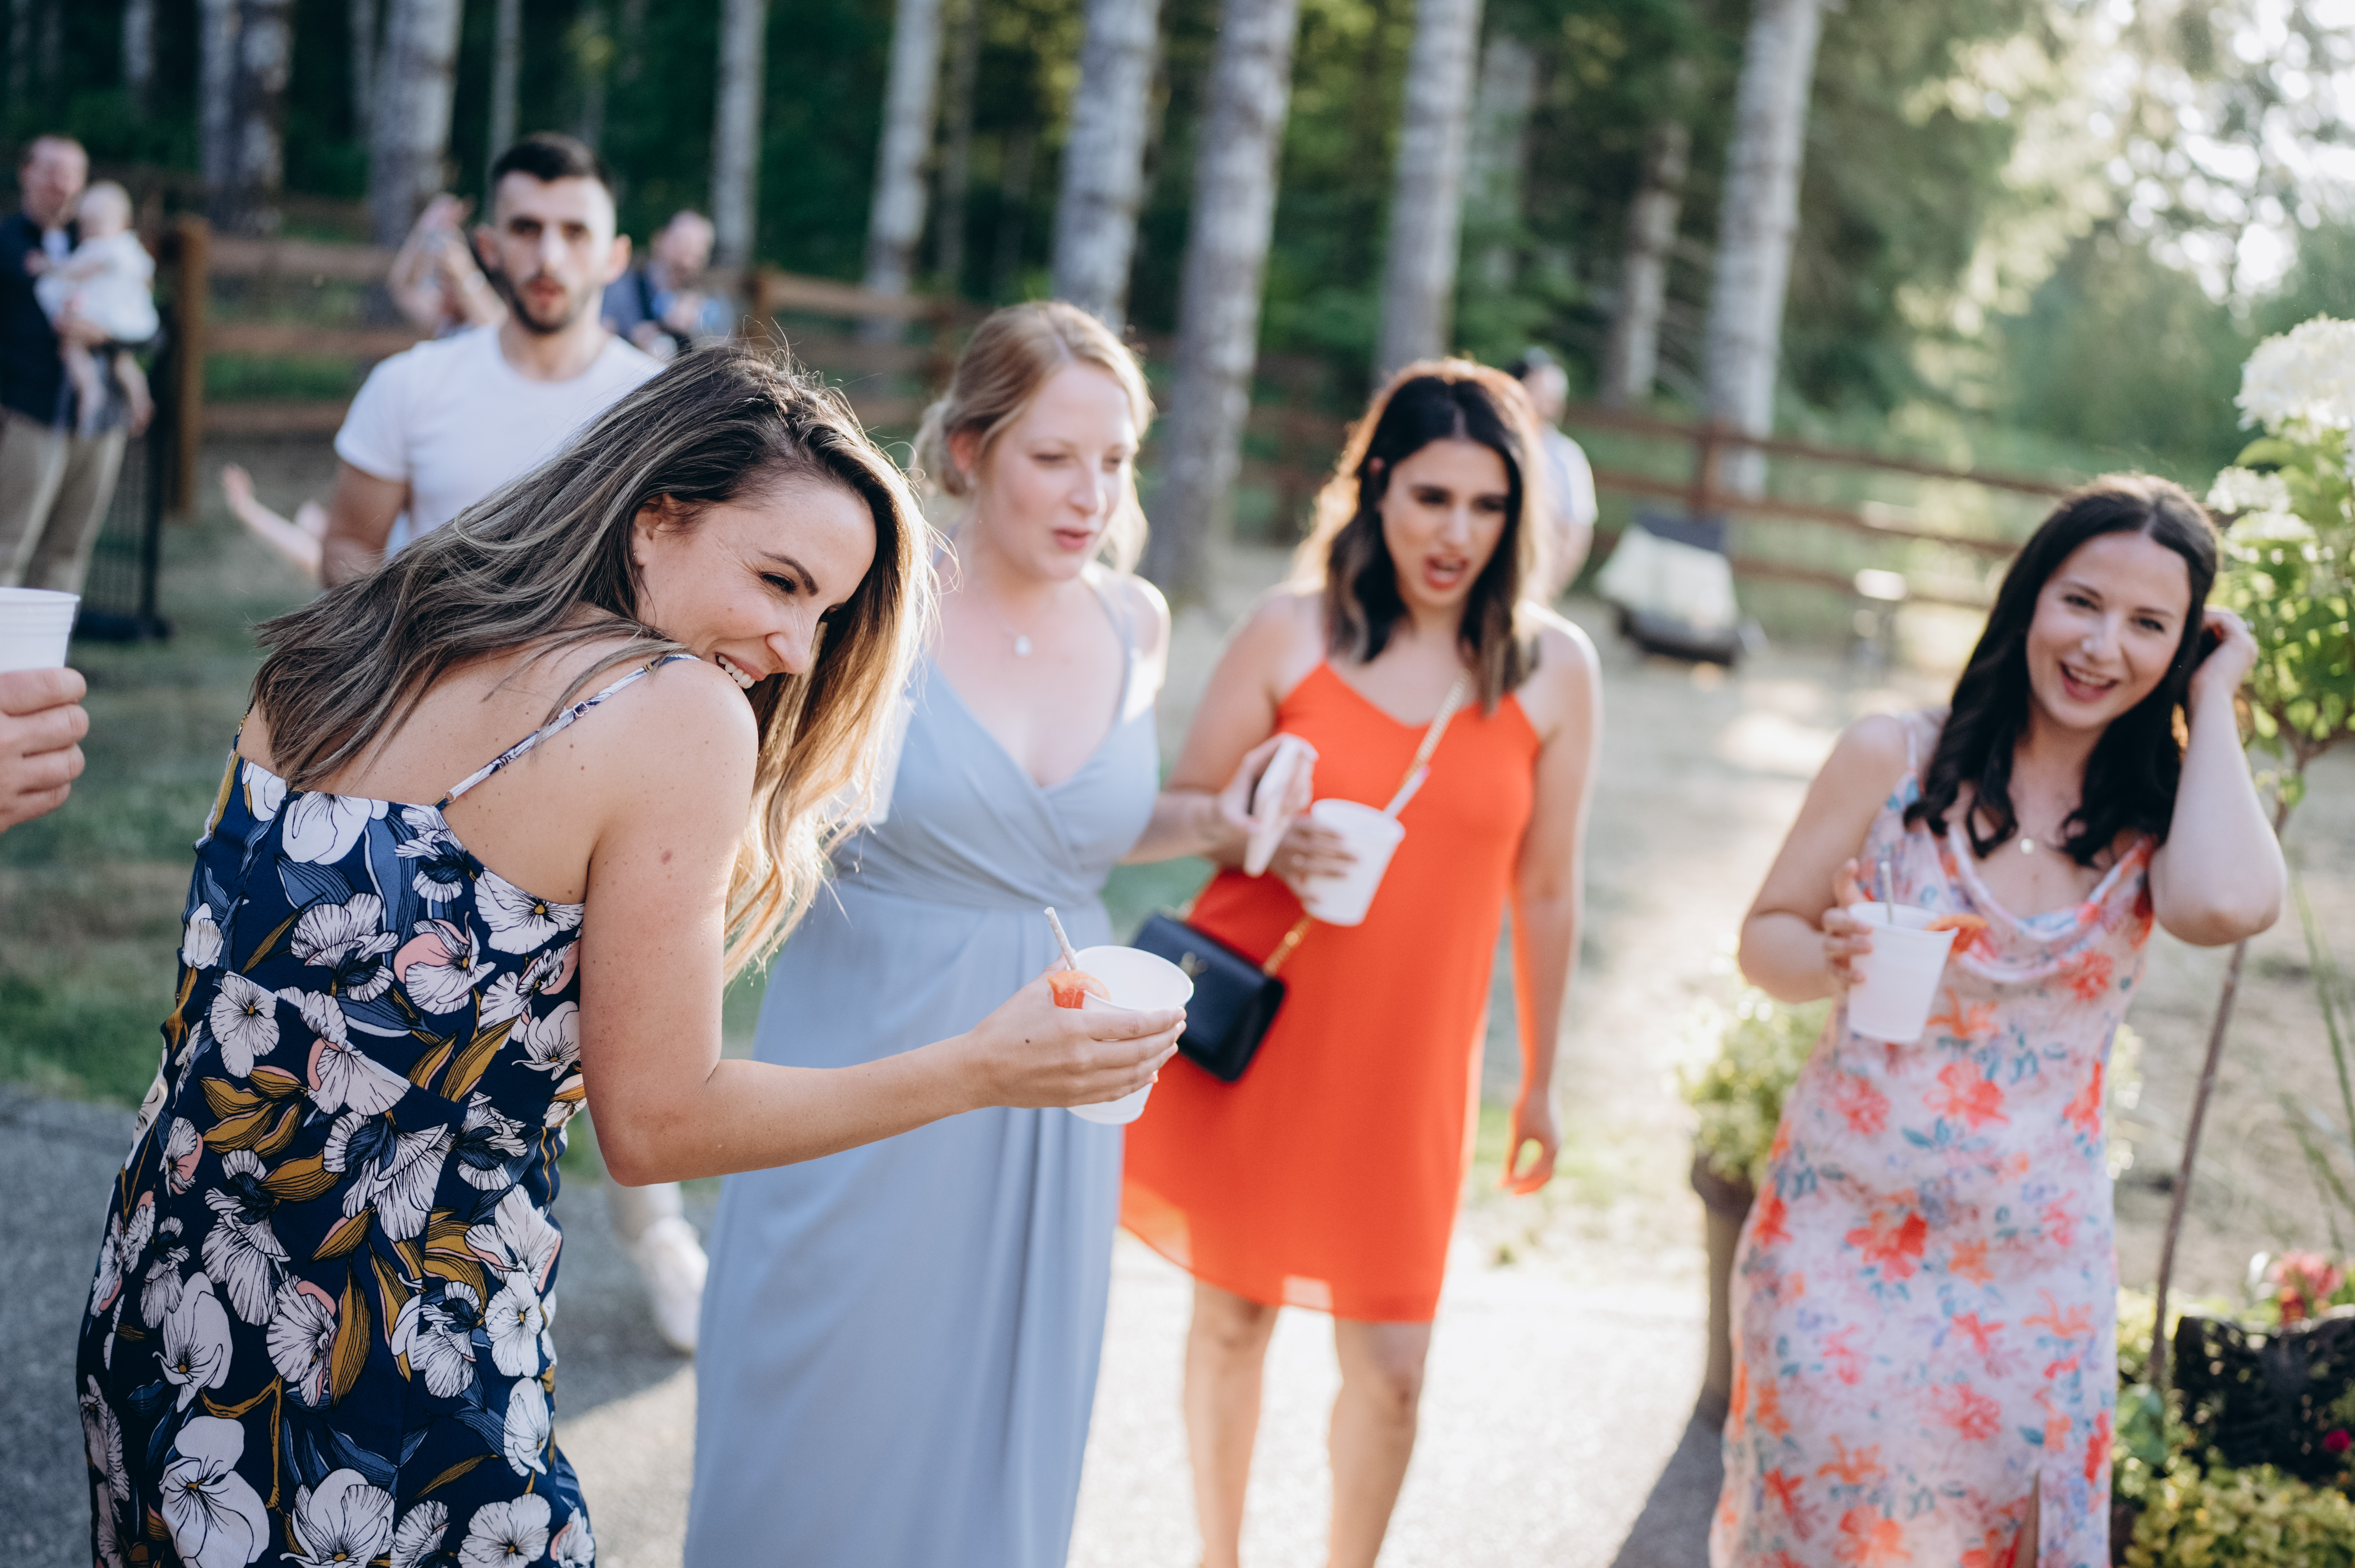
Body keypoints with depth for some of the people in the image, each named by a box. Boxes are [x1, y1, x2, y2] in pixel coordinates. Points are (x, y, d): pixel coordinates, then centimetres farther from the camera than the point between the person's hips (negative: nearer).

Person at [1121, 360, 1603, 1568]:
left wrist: (1538, 1083, 9)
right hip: (1251, 1034, 0)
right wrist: (1248, 830, -18)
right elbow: (1173, 811, 4)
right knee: (1232, 1312, 13)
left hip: (1405, 1064, 0)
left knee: (1390, 1366, 1)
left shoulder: (1552, 667, -2)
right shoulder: (1291, 630, -3)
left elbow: (1545, 894, 4)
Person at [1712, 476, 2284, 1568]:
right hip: (1841, 1242, -1)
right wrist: (1834, 957, -19)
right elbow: (1766, 934, 4)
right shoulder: (1892, 758, -2)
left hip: (2030, 1273, 1)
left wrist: (2212, 704, -11)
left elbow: (2227, 906, -24)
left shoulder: (2160, 815, -1)